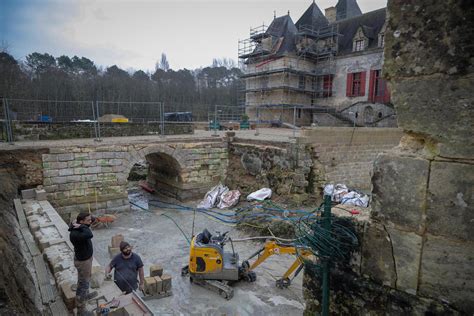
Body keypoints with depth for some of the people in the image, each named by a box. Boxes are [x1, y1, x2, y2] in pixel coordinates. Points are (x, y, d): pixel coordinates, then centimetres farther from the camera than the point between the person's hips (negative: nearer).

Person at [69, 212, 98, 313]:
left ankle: (86, 295, 53)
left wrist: (81, 225, -14)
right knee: (83, 284, 6)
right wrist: (83, 226, -35)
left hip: (86, 257, 9)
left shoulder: (80, 228, -9)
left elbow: (93, 219, 2)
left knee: (86, 279, 29)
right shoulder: (75, 234, -36)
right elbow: (89, 235, -52)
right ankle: (81, 309, 21)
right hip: (83, 261, -9)